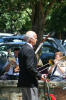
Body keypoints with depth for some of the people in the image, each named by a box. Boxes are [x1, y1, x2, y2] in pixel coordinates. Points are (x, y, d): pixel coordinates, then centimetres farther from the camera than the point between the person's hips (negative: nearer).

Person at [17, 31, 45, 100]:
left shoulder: (23, 48, 14)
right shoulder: (29, 50, -17)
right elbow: (30, 67, -23)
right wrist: (39, 76, -15)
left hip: (22, 81, 10)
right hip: (30, 82, -10)